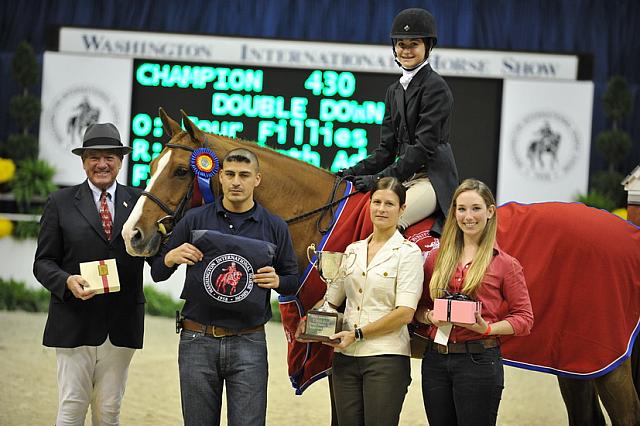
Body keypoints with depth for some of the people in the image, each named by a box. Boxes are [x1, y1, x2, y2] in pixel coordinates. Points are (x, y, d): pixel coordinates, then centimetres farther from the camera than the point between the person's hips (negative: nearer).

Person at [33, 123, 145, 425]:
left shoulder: (138, 201, 7)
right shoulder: (60, 203, 3)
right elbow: (43, 262, 1)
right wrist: (67, 281, -19)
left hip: (122, 326, 2)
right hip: (74, 323, -2)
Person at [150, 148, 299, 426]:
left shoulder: (275, 228, 4)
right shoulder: (196, 220, 4)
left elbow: (293, 280, 11)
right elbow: (157, 273, 8)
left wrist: (277, 281, -11)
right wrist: (172, 258, -14)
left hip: (249, 342, -1)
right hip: (197, 340, 1)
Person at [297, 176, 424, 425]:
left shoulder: (408, 252, -3)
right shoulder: (353, 250, 14)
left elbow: (405, 313, -12)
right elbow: (332, 299, 20)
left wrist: (358, 334, -14)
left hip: (386, 356, -5)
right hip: (345, 357, 5)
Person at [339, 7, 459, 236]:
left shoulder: (436, 88, -8)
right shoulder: (394, 91, 17)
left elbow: (424, 147, -16)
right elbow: (387, 149, 17)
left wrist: (380, 178, -20)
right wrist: (354, 172, 0)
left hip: (432, 176, -8)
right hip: (406, 178, 8)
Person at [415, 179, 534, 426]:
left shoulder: (505, 264, -2)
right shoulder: (437, 258, 9)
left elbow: (524, 317, -2)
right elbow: (420, 307, 16)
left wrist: (488, 328, -17)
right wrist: (429, 317, -7)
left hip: (479, 361, -4)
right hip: (436, 359, 4)